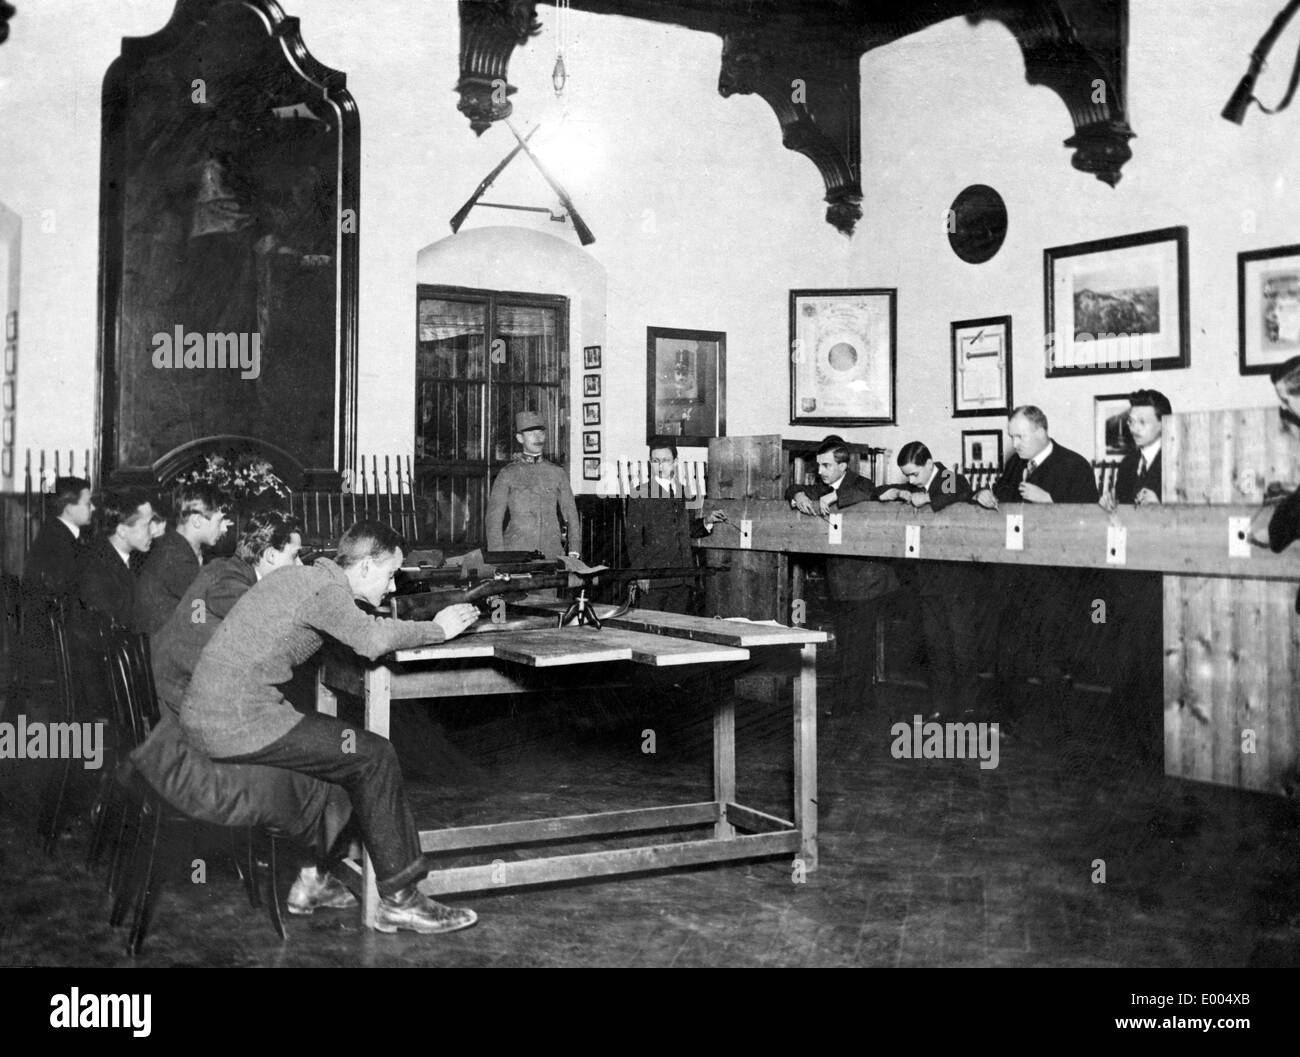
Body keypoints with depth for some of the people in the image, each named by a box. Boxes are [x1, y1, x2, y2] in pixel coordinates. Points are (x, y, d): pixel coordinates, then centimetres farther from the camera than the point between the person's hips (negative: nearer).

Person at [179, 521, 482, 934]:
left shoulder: (304, 576, 18)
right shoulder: (323, 586, -13)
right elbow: (372, 640, -28)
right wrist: (438, 629, -14)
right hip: (239, 723, -10)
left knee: (343, 745, 22)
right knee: (374, 758, -5)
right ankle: (399, 901, 1)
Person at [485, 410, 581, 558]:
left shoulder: (558, 474, 9)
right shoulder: (507, 475, 2)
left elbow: (571, 514, 10)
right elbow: (494, 519, -2)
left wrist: (574, 552, -2)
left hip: (551, 554, 2)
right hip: (516, 556, -2)